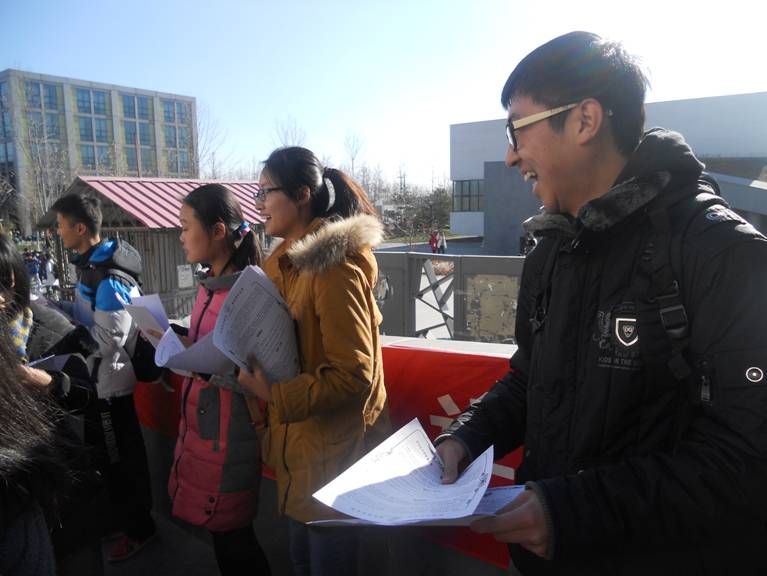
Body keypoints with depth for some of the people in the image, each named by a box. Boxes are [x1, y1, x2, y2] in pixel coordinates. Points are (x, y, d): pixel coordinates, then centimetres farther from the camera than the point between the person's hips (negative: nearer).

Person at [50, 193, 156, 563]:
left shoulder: (108, 279, -25)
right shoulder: (91, 266, 6)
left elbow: (108, 339, -26)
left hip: (109, 381, -10)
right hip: (99, 378, 10)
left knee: (122, 457, 6)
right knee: (108, 454, 22)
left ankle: (138, 528, 24)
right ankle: (122, 517, 41)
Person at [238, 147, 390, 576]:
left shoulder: (334, 265, -20)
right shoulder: (286, 262, 8)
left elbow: (354, 376, -23)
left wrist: (274, 394, -21)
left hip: (334, 452, -8)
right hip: (301, 447, 9)